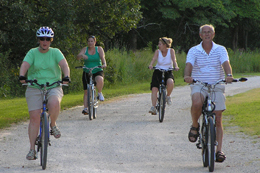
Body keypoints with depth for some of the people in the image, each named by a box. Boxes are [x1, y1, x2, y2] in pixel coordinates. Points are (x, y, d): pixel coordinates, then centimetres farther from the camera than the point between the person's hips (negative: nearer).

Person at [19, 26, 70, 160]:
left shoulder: (55, 52, 5)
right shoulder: (32, 53, 5)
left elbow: (64, 64, -11)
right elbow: (25, 65, -10)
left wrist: (66, 77, -31)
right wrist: (22, 76, -31)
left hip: (53, 87, -1)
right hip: (34, 88, 1)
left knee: (54, 103, -34)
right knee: (34, 117, -9)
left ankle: (53, 124, -4)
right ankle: (32, 149, -1)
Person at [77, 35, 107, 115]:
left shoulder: (99, 49, 2)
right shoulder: (85, 49, 3)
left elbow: (103, 57, -12)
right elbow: (78, 57, -11)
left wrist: (104, 64, -33)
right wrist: (82, 56, -35)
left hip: (97, 71, -2)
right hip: (87, 72, 2)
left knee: (100, 79, -35)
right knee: (86, 91, -2)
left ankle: (100, 93, -9)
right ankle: (85, 108, 4)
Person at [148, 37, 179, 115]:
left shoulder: (171, 51, -3)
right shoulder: (157, 51, -1)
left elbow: (174, 60, -14)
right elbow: (154, 59, -15)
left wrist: (176, 67, -35)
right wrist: (151, 65, -37)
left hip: (168, 72, -1)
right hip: (158, 72, 1)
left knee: (170, 82, -34)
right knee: (154, 88, -16)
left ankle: (168, 96, -6)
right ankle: (153, 107, -14)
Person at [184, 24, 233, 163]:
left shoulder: (221, 50, 5)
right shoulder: (194, 51, 4)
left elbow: (226, 63, -12)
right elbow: (189, 64, -12)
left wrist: (229, 75, -33)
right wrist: (187, 76, -35)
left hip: (217, 86, 1)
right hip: (198, 85, -1)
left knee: (218, 119, -5)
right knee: (196, 103, -34)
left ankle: (219, 150, -2)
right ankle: (195, 125, -5)